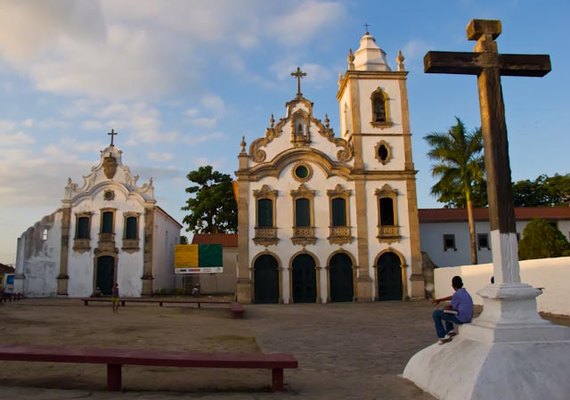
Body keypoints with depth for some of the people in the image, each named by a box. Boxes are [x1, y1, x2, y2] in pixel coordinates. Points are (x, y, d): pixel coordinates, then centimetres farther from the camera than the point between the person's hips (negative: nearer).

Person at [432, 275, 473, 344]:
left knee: (436, 313, -1)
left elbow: (451, 307, -6)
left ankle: (443, 336, 1)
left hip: (461, 318, -9)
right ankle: (450, 331, 23)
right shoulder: (464, 292, 10)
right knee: (447, 311, 30)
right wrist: (440, 300, 30)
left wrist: (446, 307, 16)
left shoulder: (457, 294, -19)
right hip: (468, 317, 9)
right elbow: (452, 297, 26)